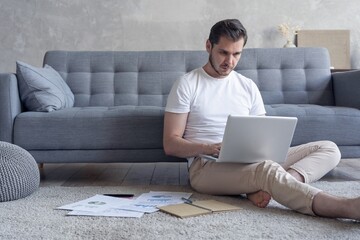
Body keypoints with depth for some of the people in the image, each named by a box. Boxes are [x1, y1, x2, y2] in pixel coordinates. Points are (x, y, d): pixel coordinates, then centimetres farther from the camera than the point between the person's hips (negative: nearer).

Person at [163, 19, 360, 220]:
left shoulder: (248, 86, 14)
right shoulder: (187, 85, 1)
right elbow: (170, 144, -3)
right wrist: (209, 148, -21)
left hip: (250, 161, 6)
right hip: (207, 166, -6)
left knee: (328, 148, -10)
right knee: (268, 169, -38)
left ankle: (264, 187, -34)